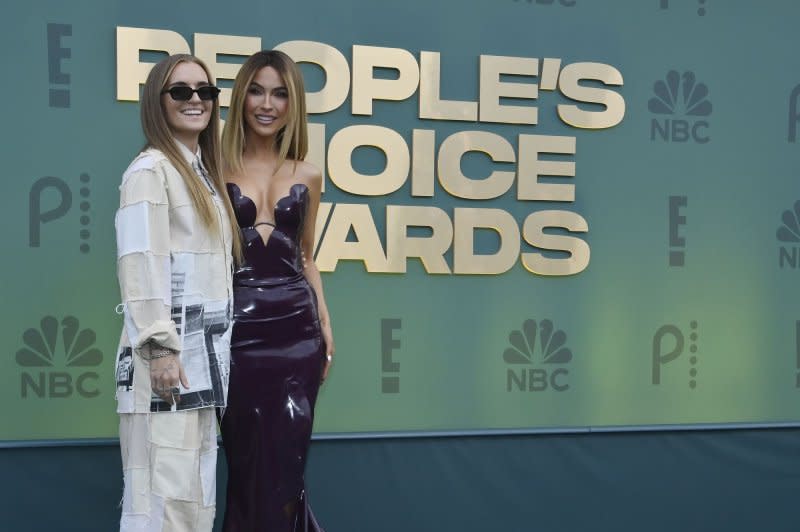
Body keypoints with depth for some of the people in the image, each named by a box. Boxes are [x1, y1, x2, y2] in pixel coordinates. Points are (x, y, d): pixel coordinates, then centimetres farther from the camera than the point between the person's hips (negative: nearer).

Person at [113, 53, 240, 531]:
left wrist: (215, 350, 17)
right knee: (163, 491, -8)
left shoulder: (204, 172, 18)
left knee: (197, 492, 11)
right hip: (168, 351, -9)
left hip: (206, 353, 9)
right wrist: (161, 348, -21)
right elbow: (141, 265, -15)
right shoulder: (151, 169, -7)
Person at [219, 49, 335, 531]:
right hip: (239, 328, -2)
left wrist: (325, 323, 11)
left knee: (285, 463, 6)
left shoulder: (307, 175, 10)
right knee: (249, 462, 6)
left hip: (296, 327, 3)